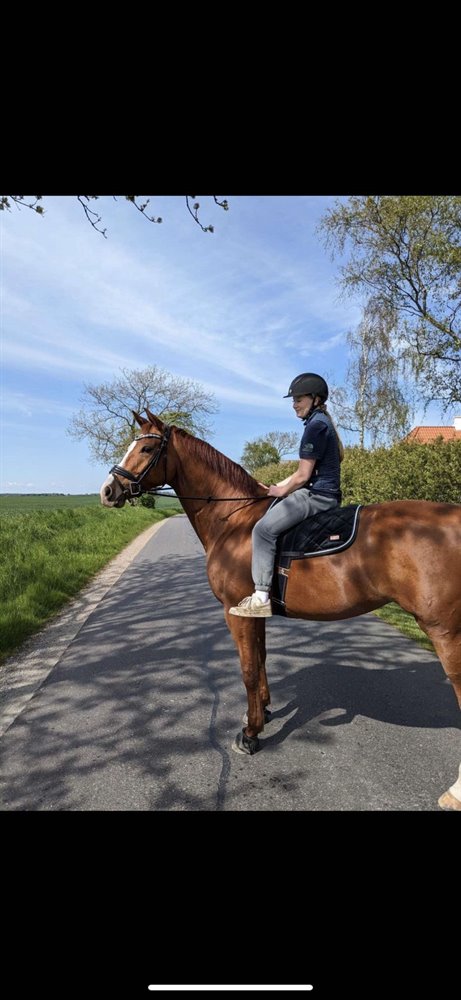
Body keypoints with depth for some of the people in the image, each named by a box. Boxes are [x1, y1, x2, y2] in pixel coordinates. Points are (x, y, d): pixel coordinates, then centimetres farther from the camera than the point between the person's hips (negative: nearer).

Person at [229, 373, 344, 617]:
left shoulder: (316, 425, -13)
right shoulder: (322, 423, 20)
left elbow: (303, 475, -17)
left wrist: (281, 491, -1)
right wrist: (276, 487, 15)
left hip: (317, 495, -11)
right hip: (321, 493, 11)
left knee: (264, 529, -18)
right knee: (268, 524, 18)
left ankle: (261, 598, -17)